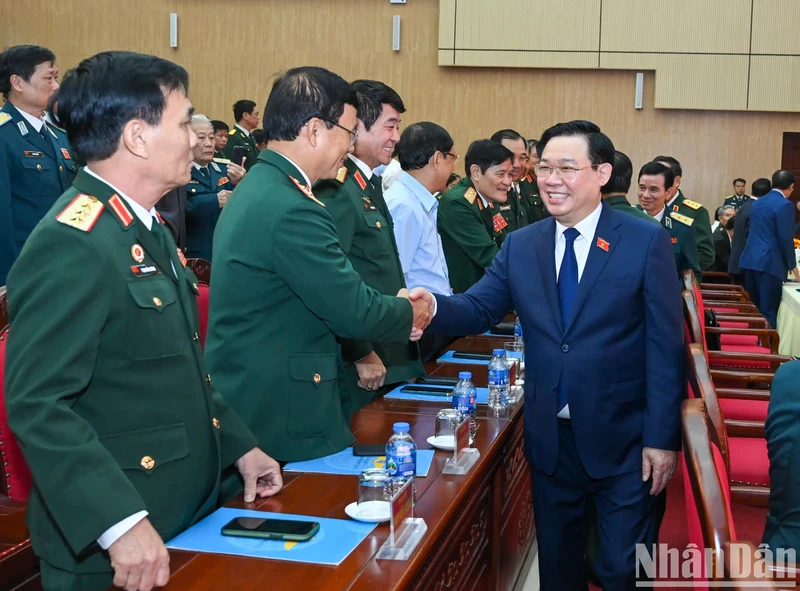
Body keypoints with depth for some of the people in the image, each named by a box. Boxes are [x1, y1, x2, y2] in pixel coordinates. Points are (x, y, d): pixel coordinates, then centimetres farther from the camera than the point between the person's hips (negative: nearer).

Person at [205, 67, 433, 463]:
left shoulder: (257, 186, 9)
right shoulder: (290, 210, -23)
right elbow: (355, 311, -19)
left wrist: (393, 309, 9)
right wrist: (410, 314, -1)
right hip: (278, 414, -10)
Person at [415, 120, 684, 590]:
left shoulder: (647, 241, -8)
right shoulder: (520, 245, 3)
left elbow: (666, 346, -9)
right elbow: (478, 310, 0)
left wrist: (661, 438, -12)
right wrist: (434, 305, -23)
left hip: (622, 438, -3)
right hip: (550, 437, 4)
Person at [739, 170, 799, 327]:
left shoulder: (757, 203, 15)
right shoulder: (785, 205, -10)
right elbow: (785, 239, -14)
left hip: (751, 260, 8)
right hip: (770, 263, -8)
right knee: (768, 312, -6)